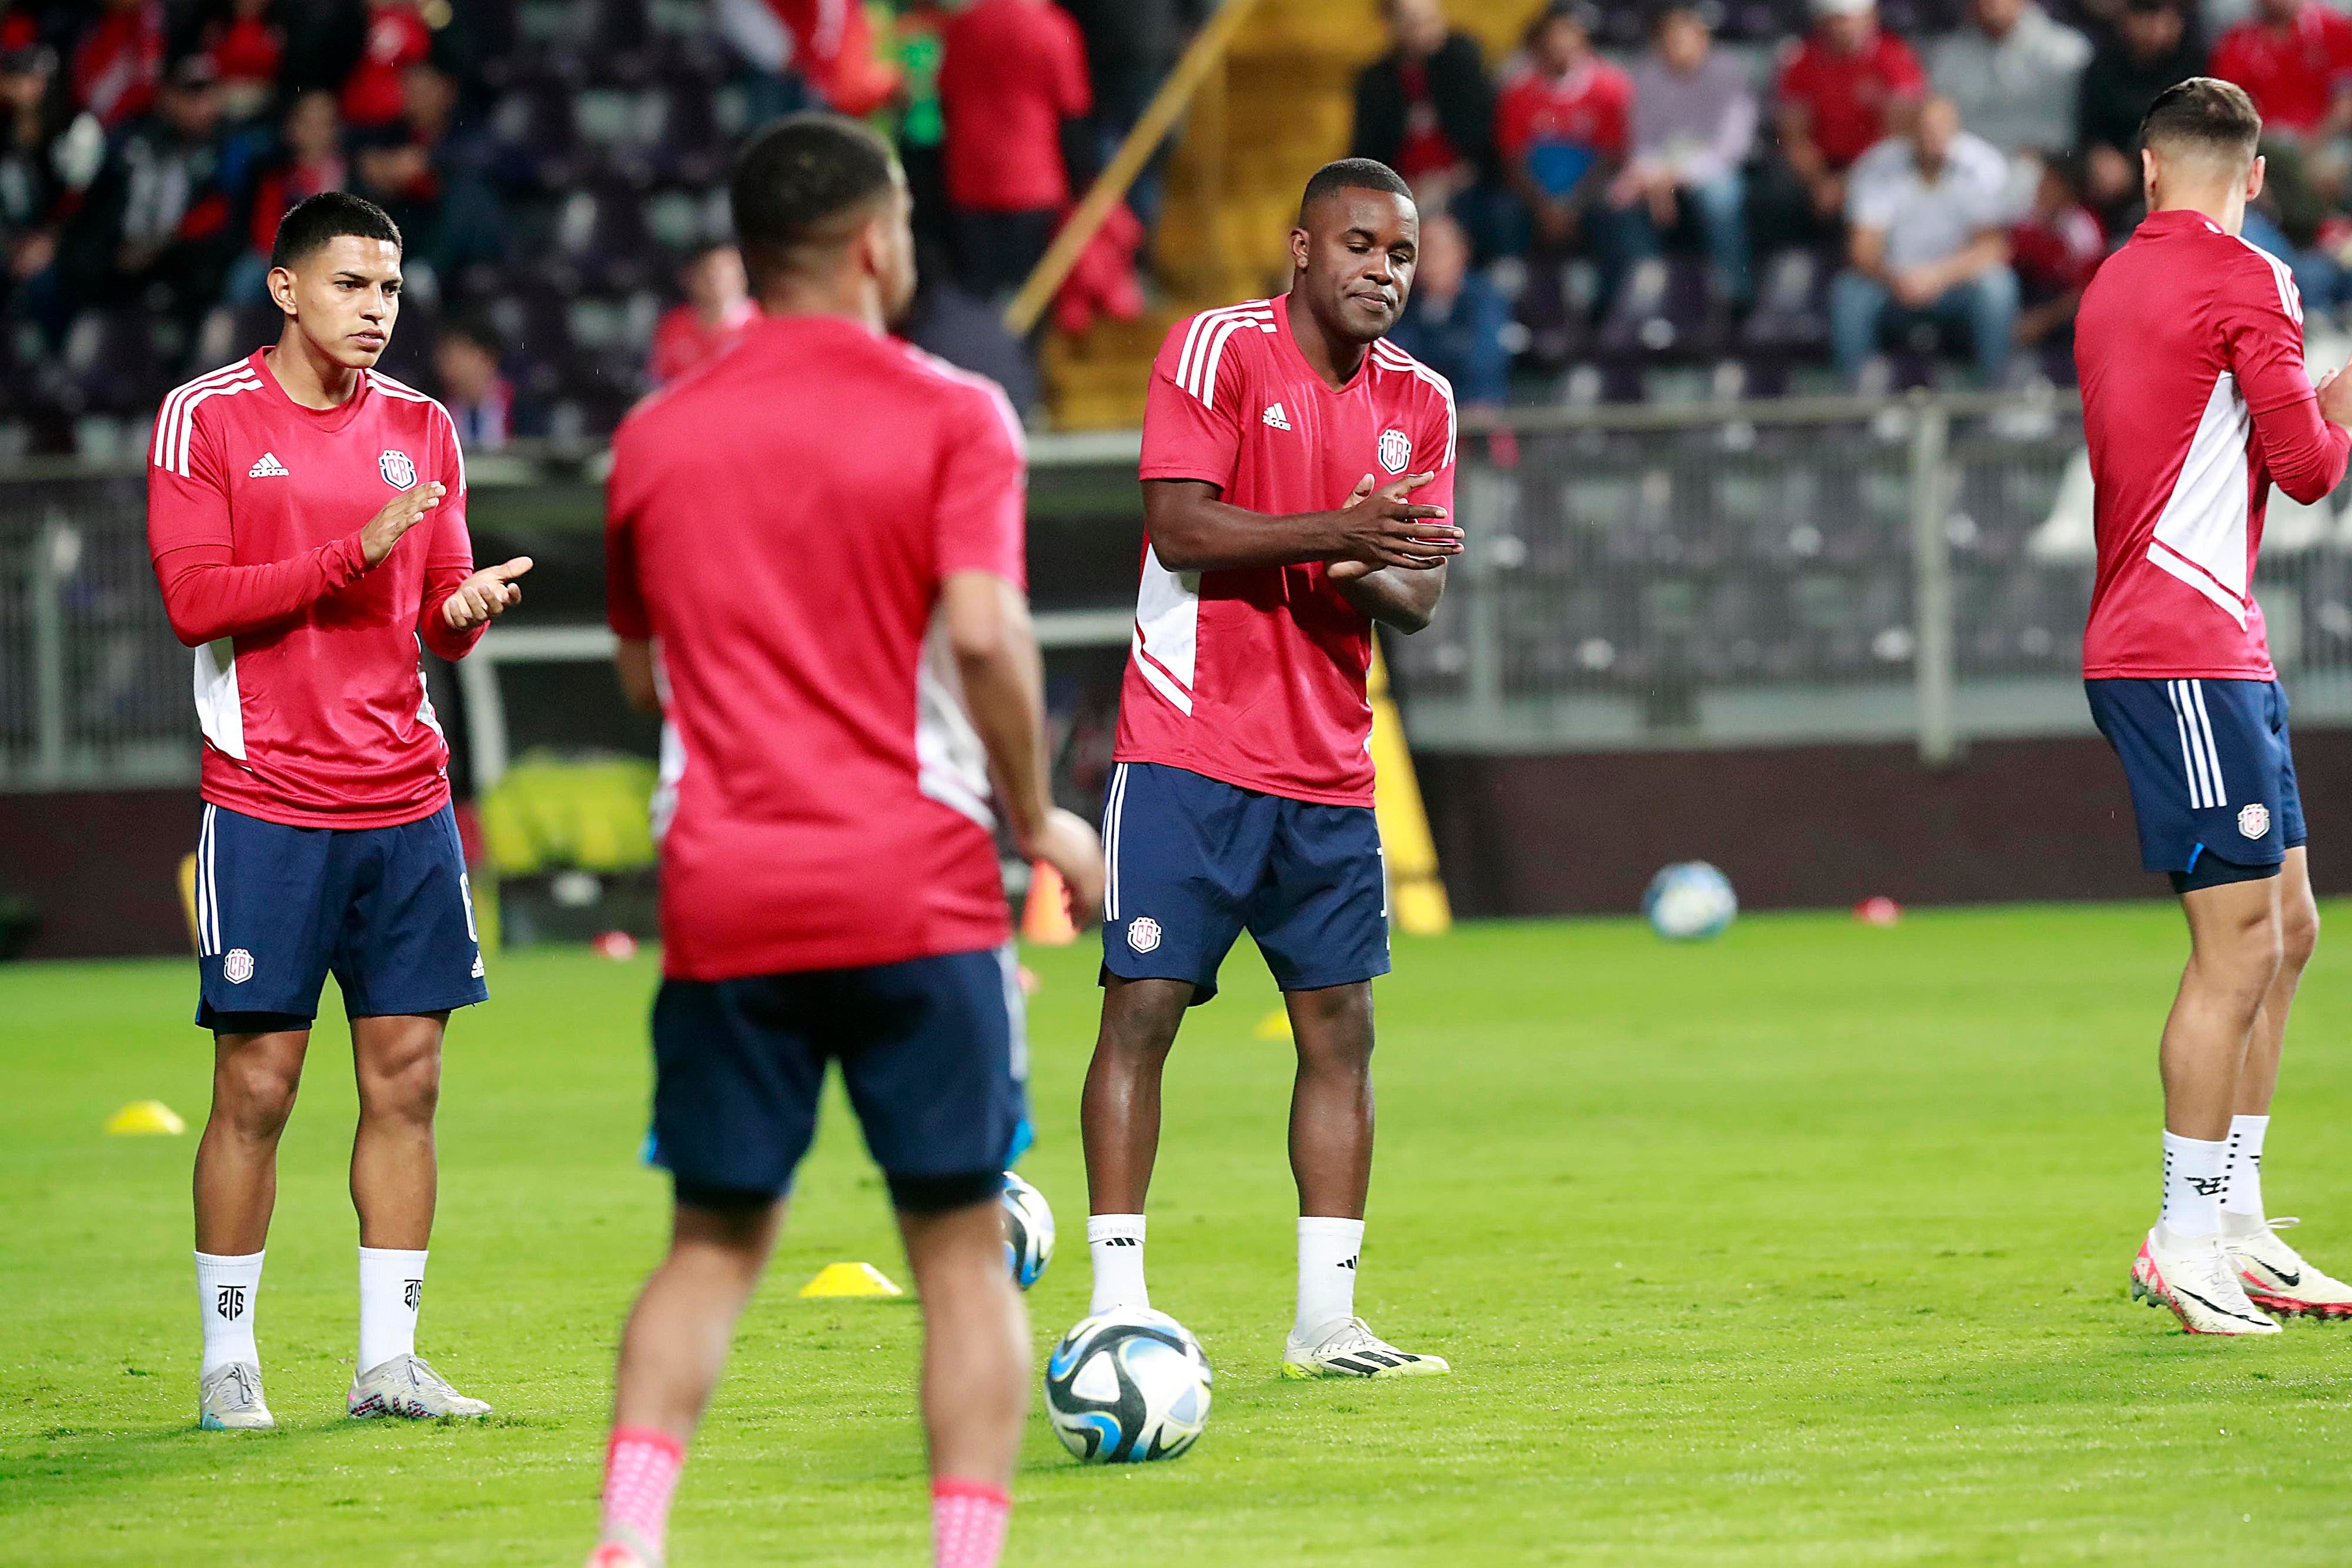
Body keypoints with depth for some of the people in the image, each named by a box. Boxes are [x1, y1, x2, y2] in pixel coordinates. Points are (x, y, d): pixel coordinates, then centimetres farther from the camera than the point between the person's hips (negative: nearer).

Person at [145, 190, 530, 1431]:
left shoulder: (421, 428, 11)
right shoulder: (205, 419, -2)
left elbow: (437, 621, 14)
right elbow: (194, 600, -10)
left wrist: (464, 608, -10)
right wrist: (354, 554, -19)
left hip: (406, 802, 4)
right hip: (266, 804, -4)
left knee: (405, 1078, 2)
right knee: (256, 1085, -3)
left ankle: (387, 1359, 7)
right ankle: (228, 1362, 6)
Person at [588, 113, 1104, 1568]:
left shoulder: (658, 434, 10)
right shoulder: (950, 416, -3)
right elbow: (985, 632, -15)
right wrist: (1040, 819, -3)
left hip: (722, 899, 4)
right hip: (916, 894, -3)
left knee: (715, 1245, 11)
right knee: (963, 1246, 4)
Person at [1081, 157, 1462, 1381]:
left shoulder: (1418, 401, 11)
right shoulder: (1216, 349, -5)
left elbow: (1418, 597, 8)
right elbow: (1179, 525, -16)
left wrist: (1376, 577, -15)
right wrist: (1338, 531, -25)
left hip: (1328, 767, 6)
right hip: (1188, 754, -5)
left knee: (1340, 1028, 3)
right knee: (1142, 1006, -7)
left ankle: (1325, 1319, 7)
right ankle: (1118, 1306, -3)